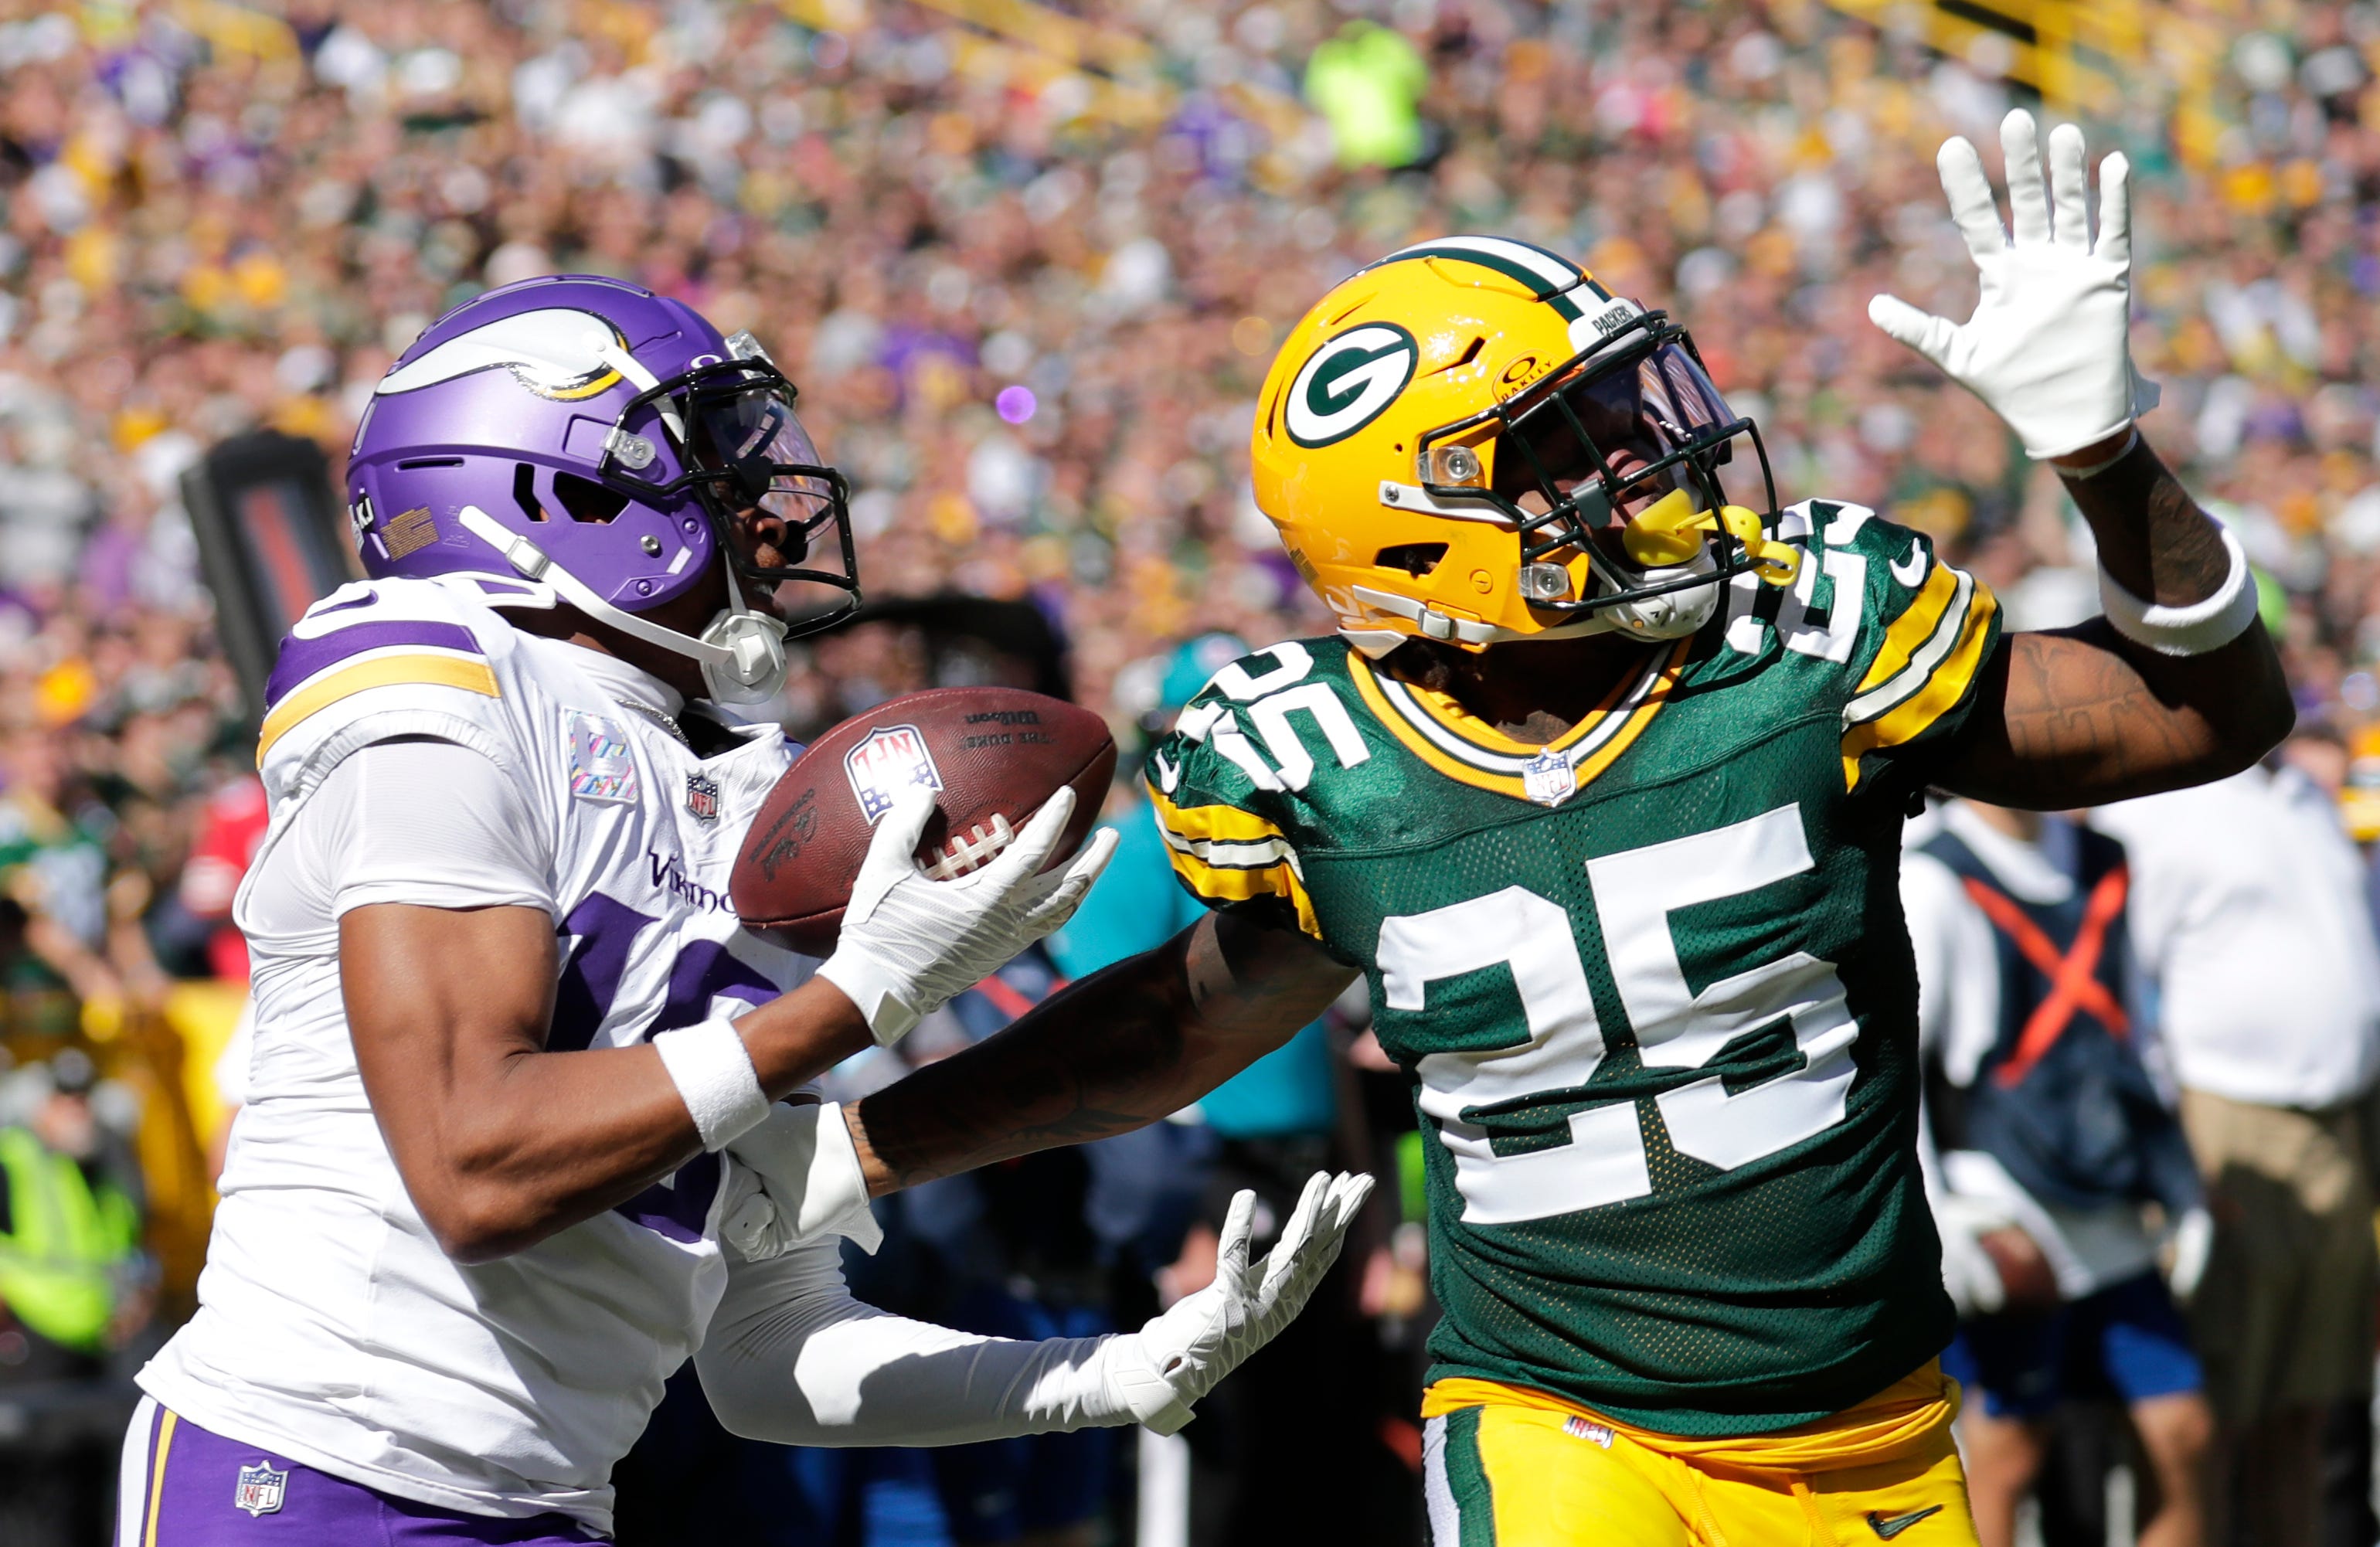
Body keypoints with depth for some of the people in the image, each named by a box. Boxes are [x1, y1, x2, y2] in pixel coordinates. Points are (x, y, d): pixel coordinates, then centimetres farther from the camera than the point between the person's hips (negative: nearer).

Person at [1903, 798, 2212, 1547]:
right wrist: (1935, 1218, -17)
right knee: (2006, 1458, -2)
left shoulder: (2102, 868, 13)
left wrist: (2181, 1192, 19)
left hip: (2108, 1220, 7)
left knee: (2183, 1435, 3)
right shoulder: (1934, 882, -9)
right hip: (2006, 1225, -7)